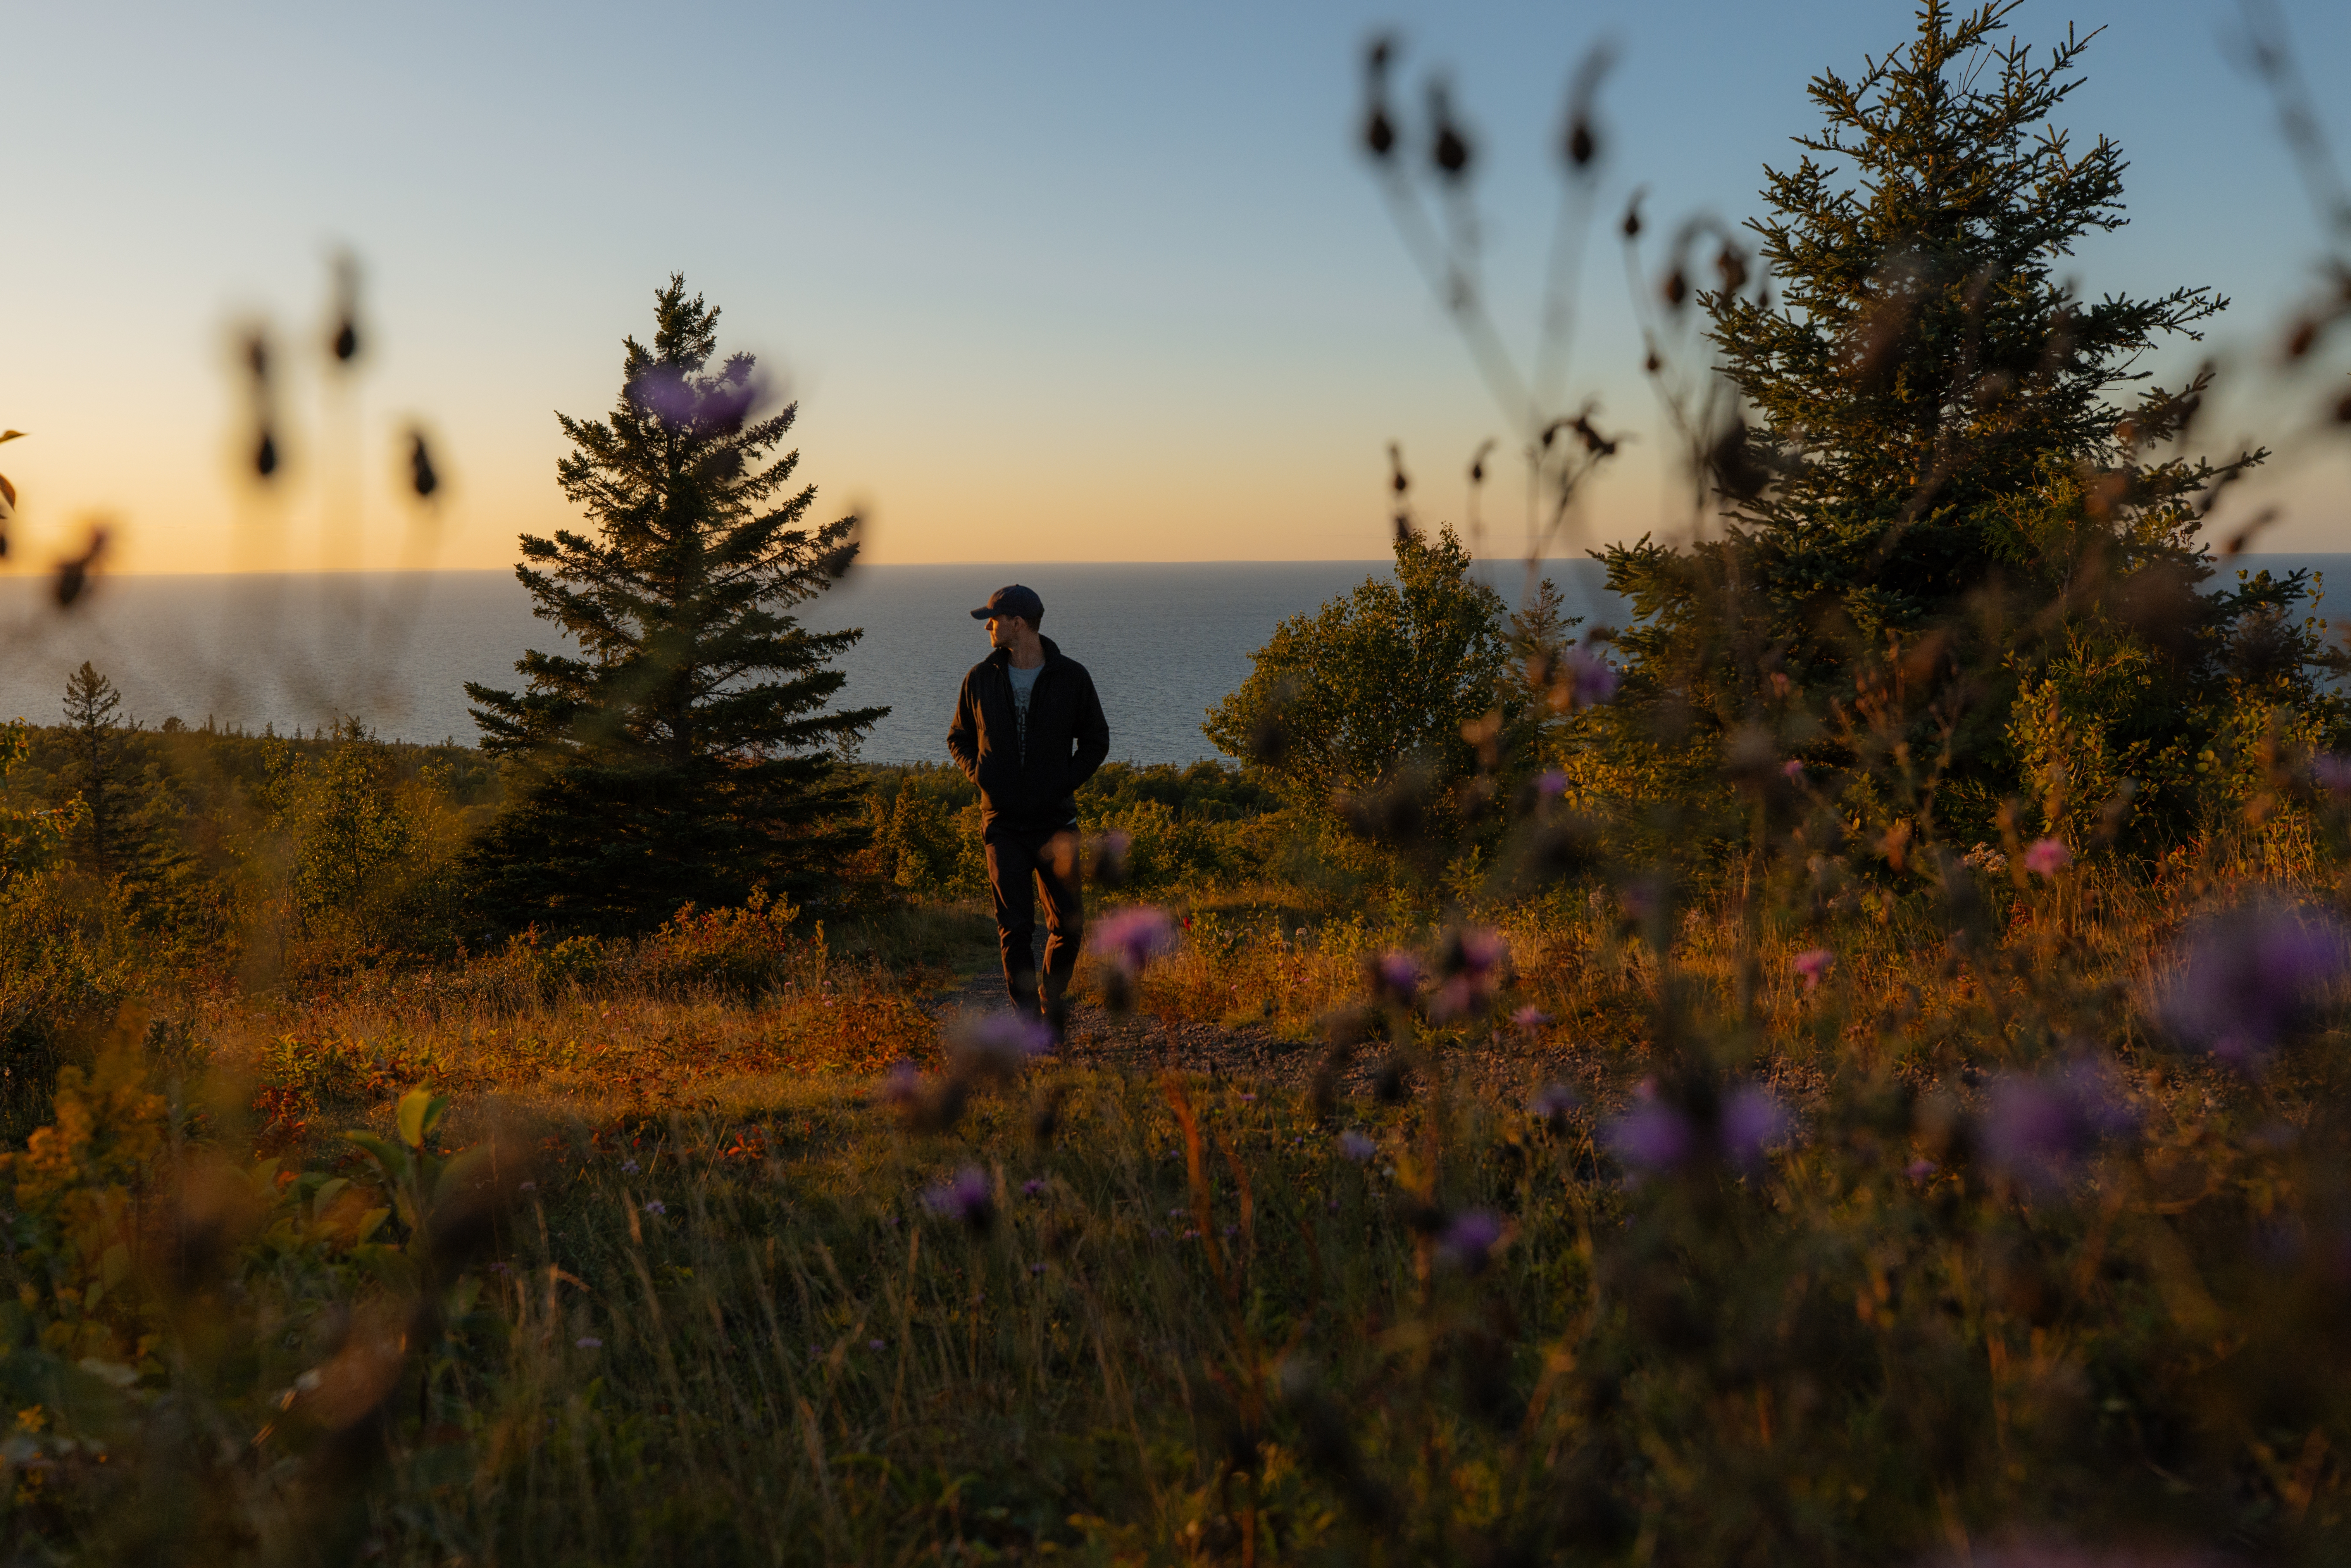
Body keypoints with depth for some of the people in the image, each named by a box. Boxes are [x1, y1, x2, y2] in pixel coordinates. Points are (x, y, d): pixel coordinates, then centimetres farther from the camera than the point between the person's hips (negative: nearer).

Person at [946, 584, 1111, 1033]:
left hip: (1056, 822, 0)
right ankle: (1028, 1019, 4)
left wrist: (1066, 782, -6)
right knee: (1015, 928, -4)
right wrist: (979, 774, -1)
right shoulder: (981, 679, 5)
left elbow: (1096, 741, 9)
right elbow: (959, 738, 18)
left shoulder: (1072, 677, 0)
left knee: (1070, 924, 2)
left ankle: (1054, 995, 28)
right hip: (1003, 823, 1)